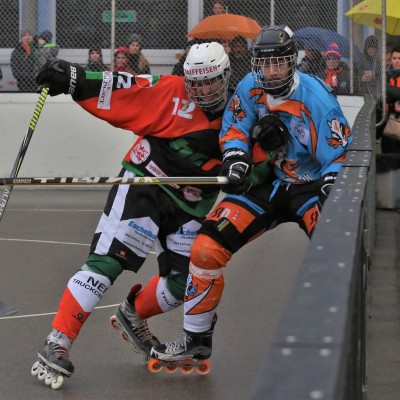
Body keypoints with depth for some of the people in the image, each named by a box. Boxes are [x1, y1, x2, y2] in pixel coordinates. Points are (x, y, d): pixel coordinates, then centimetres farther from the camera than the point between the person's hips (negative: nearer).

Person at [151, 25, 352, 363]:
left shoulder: (317, 99, -21)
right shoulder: (250, 87, -6)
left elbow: (339, 156, -19)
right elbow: (234, 128, 7)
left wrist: (330, 197, -32)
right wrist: (235, 160, -12)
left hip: (312, 186, -4)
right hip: (268, 183, 5)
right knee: (207, 247, -7)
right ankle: (197, 338, 8)